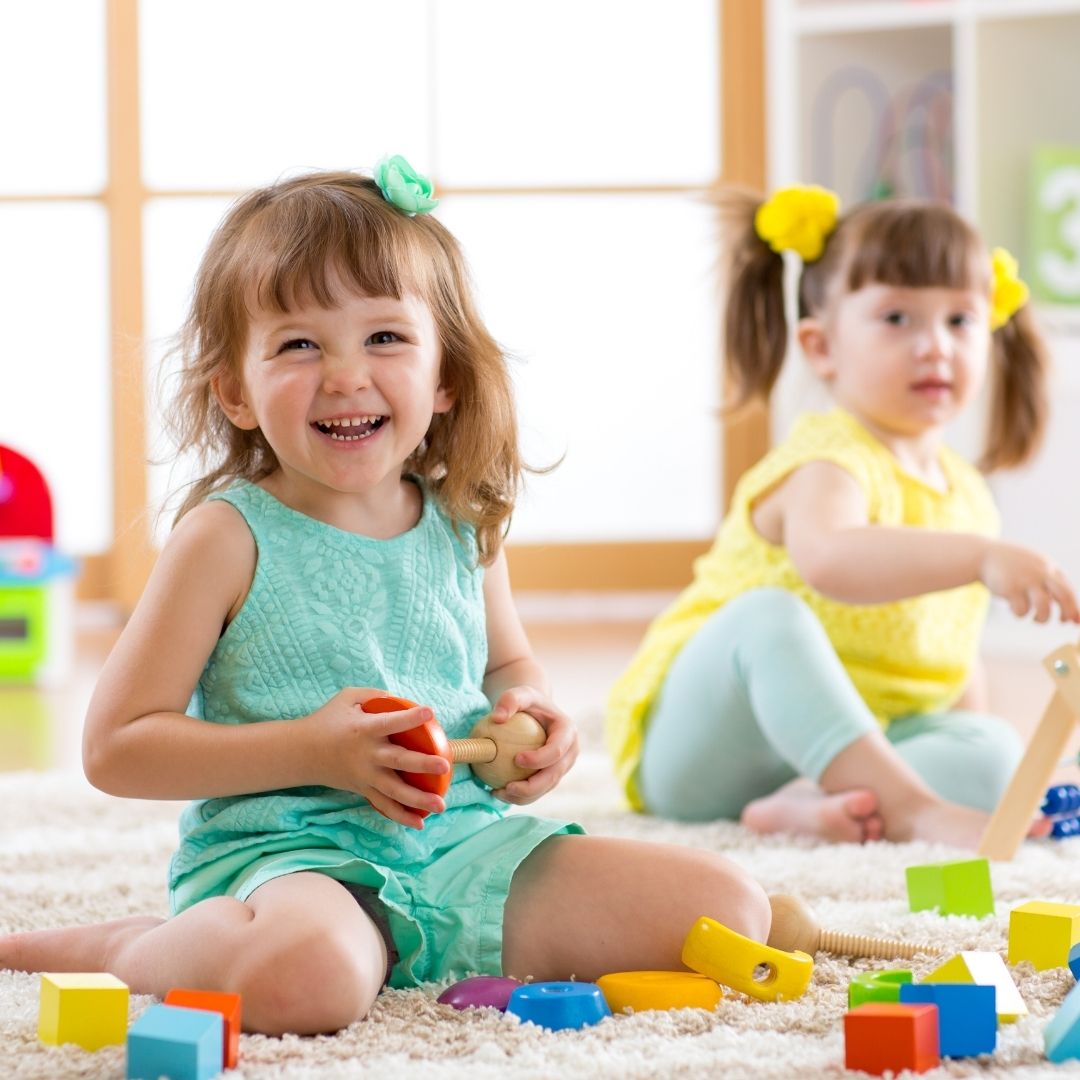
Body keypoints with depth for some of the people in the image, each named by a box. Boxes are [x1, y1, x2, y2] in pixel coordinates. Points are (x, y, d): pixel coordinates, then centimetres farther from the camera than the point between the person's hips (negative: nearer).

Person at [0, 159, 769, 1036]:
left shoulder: (465, 527, 9)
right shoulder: (230, 537, -7)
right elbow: (116, 745, -7)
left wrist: (531, 715, 4)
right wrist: (311, 751, -16)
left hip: (465, 841, 6)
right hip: (283, 852, -5)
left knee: (728, 909, -6)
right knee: (310, 975, -42)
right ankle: (127, 948, -7)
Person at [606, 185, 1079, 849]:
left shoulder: (967, 497, 11)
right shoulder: (830, 466, -16)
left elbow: (956, 656, 23)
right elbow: (827, 559, -42)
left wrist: (975, 762, 11)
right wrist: (981, 557, -52)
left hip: (859, 740, 7)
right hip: (706, 737, -7)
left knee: (993, 747, -19)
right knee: (767, 615, -36)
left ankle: (813, 804, -39)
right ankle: (913, 807, -48)